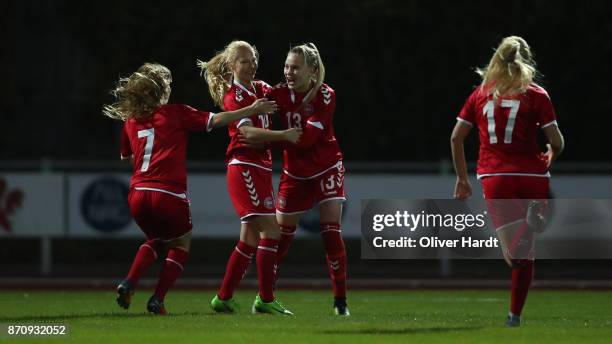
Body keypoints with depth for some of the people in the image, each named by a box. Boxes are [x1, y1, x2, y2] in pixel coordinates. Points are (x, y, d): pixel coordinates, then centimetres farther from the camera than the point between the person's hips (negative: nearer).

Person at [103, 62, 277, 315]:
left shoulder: (130, 121, 14)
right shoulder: (175, 113, 3)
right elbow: (216, 120, 0)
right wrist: (252, 109, 6)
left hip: (138, 195, 4)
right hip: (169, 195, -4)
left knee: (156, 240, 30)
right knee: (181, 244, 20)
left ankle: (128, 284, 9)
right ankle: (157, 299, 7)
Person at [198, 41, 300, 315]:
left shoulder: (261, 89, 14)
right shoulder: (233, 96, -9)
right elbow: (247, 131, -22)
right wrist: (284, 135, -29)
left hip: (260, 168, 9)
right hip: (244, 167, -9)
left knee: (251, 238, 9)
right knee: (271, 230, -14)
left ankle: (224, 298, 14)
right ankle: (266, 299, -11)